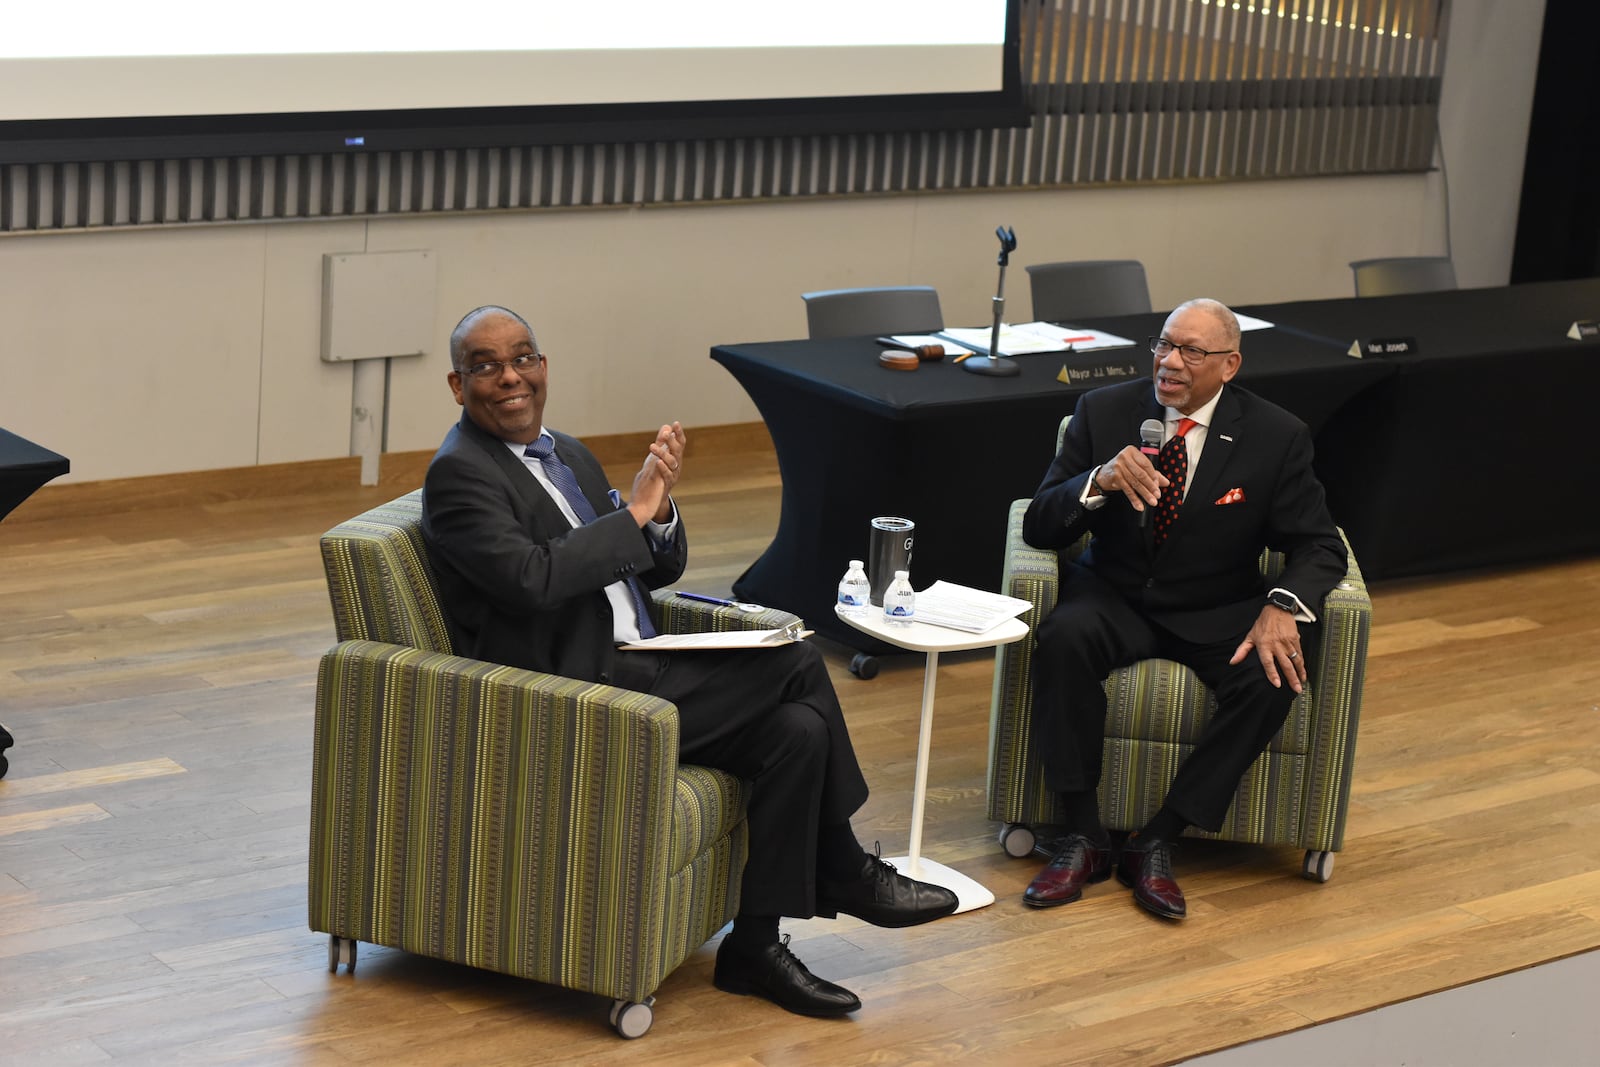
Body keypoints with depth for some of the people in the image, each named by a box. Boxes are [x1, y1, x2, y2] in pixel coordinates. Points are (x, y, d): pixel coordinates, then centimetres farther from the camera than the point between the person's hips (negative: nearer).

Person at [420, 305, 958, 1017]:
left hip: (633, 671, 9)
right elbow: (532, 579, -25)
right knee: (798, 666, -16)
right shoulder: (458, 475, -9)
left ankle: (755, 946, -6)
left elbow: (659, 569, 18)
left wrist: (659, 508, -5)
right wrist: (633, 510, -18)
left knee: (798, 729, -13)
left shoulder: (569, 456, 18)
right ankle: (848, 874, 0)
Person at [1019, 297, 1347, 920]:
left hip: (1218, 613, 0)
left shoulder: (1277, 437, -6)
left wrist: (1281, 607, -27)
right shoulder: (1104, 412, -4)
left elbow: (1318, 545, -4)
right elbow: (1039, 528, -7)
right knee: (1064, 639, -33)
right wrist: (1099, 481, -29)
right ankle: (1083, 838, -23)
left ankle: (1157, 844, -21)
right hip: (1116, 598, 0)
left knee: (1273, 677, -30)